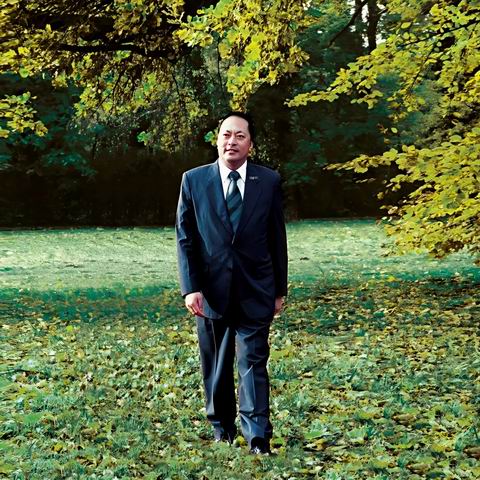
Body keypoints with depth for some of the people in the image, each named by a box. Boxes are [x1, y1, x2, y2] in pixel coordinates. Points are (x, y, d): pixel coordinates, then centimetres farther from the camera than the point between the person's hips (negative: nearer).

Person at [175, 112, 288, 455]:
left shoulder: (269, 181, 1)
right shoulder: (193, 180, 1)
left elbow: (277, 238, 6)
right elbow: (185, 238, 0)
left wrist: (280, 289, 7)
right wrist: (190, 287, -8)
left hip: (255, 291, -1)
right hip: (211, 291, 1)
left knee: (253, 363, -4)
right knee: (217, 366, 12)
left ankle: (258, 438, -2)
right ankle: (222, 428, 28)